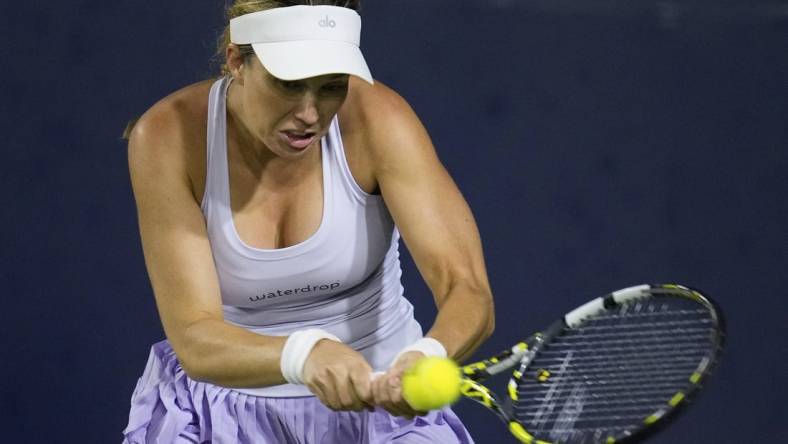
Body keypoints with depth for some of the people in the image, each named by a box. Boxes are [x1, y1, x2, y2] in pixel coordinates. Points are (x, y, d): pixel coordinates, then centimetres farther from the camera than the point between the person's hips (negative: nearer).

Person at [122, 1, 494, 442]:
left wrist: (428, 357, -53)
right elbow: (194, 339, -29)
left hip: (379, 392, -3)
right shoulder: (169, 137, -23)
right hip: (225, 399, 3)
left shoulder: (376, 120, -23)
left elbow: (468, 290, -30)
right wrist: (303, 355, -49)